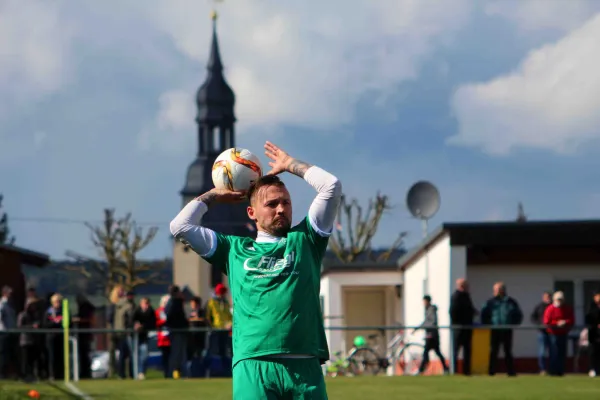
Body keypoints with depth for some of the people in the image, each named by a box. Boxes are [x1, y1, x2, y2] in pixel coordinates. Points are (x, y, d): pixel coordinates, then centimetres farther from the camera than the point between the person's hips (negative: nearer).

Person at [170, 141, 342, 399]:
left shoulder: (304, 240, 18)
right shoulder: (234, 249, 19)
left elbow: (331, 185, 12)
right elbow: (180, 226, 15)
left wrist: (290, 165, 24)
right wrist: (213, 196, 26)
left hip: (304, 366, 1)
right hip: (253, 366, -1)